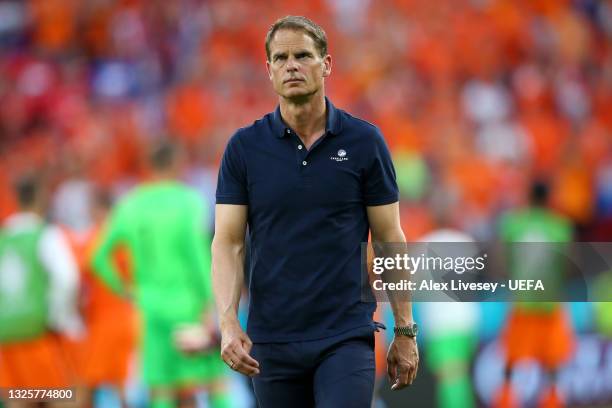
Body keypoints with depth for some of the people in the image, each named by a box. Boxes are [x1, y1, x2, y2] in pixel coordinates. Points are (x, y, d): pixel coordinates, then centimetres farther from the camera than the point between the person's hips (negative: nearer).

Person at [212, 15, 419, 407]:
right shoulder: (244, 147, 1)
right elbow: (228, 241, -3)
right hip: (273, 341, 2)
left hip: (347, 336, -2)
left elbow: (390, 239, 3)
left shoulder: (365, 142, -1)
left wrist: (405, 330, 2)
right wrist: (229, 323, -18)